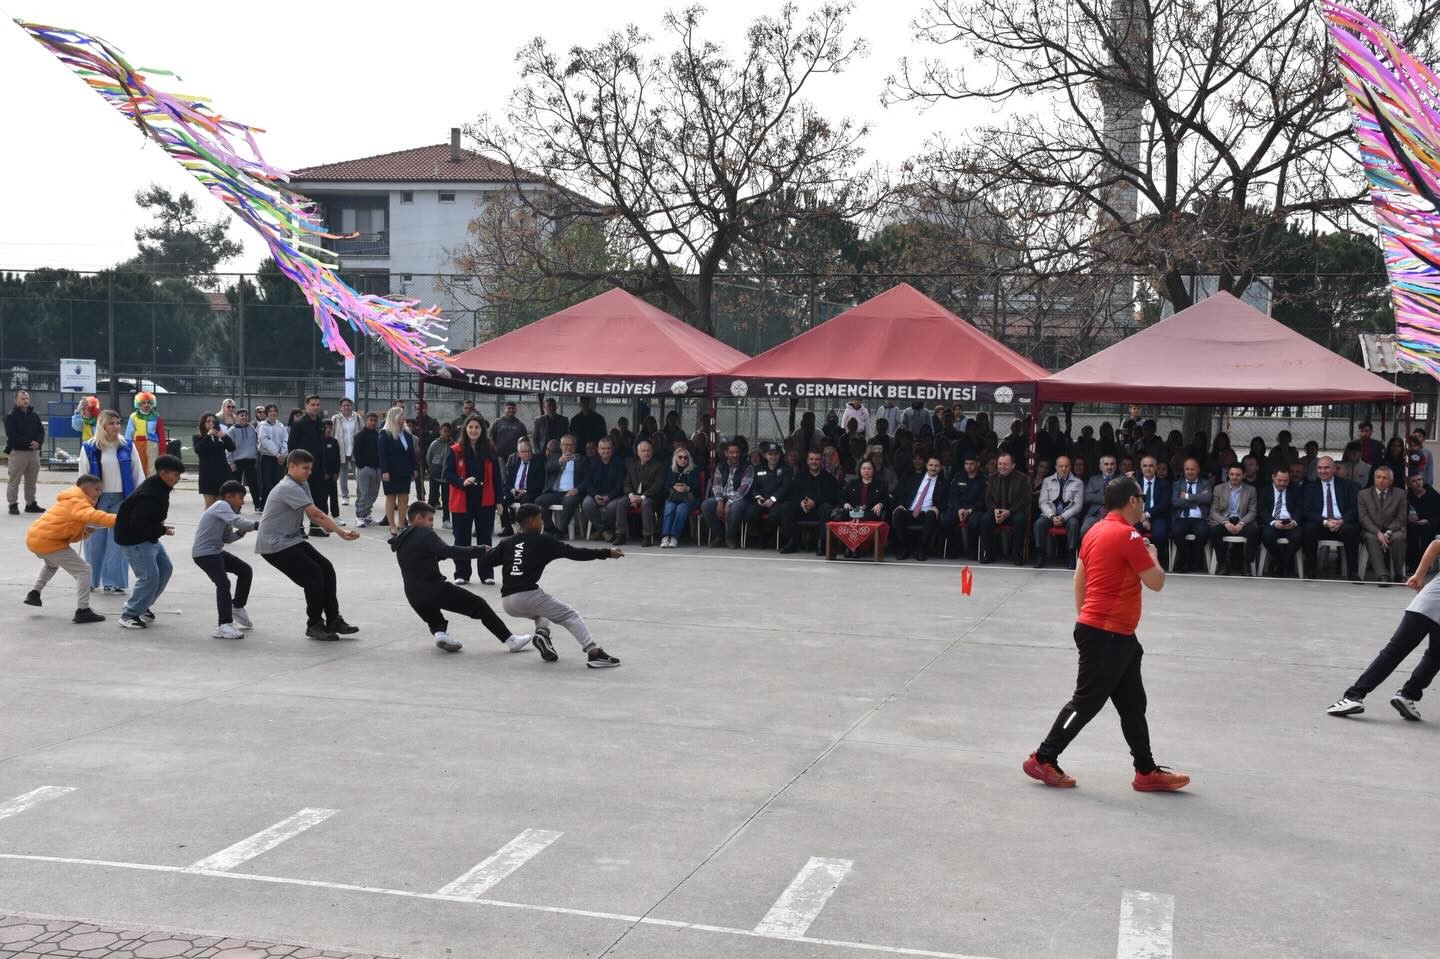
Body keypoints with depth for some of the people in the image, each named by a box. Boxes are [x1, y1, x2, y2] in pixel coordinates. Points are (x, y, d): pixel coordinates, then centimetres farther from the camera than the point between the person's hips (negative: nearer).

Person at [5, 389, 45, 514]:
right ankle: (13, 505, 2)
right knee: (14, 481, -2)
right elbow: (12, 435, -13)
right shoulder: (11, 416, -4)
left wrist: (38, 443, -12)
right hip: (17, 452, -5)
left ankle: (31, 504, 19)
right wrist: (29, 442, -19)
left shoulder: (34, 415, 12)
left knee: (32, 481, 11)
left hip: (34, 452, 5)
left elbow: (41, 431, 9)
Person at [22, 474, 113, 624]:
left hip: (34, 537, 10)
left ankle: (34, 593, 41)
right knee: (83, 570, -6)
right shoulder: (77, 502, -11)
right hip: (48, 542, -10)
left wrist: (85, 531, 0)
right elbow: (94, 516, -33)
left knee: (52, 562, 41)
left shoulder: (70, 502, 20)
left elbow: (70, 535, 19)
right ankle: (82, 611, -10)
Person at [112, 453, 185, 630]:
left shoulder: (158, 487, 4)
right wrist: (162, 530, -18)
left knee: (166, 568, 13)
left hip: (148, 537, 10)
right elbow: (138, 525, -30)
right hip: (133, 539, -10)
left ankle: (142, 605, 25)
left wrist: (160, 528, 2)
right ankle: (129, 614, 2)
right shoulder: (150, 495, -28)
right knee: (149, 576, -12)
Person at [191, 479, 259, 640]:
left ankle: (237, 608, 31)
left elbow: (227, 538, 15)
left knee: (245, 570, 16)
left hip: (216, 552, 11)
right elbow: (236, 520, -31)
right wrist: (257, 525, -33)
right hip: (204, 553, -11)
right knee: (223, 583, -24)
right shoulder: (221, 506, -12)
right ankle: (223, 626, -27)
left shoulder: (224, 510, 17)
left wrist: (241, 532, -1)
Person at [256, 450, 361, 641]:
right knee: (313, 575, -14)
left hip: (292, 539, 9)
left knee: (326, 568, 1)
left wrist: (327, 526, -19)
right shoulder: (288, 488, -22)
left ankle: (333, 620, 8)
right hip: (274, 545, -9)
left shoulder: (302, 484, 9)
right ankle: (314, 625, 1)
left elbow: (313, 514, 1)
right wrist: (340, 531, -30)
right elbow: (315, 513, -28)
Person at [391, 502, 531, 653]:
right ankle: (510, 640, -1)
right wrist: (480, 551, -19)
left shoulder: (401, 542, 18)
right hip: (435, 588, -7)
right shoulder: (424, 534, -6)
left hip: (414, 597, 7)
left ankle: (439, 633, 0)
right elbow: (449, 551, -20)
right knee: (479, 605, 2)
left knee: (435, 621, 34)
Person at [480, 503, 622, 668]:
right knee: (571, 616, 2)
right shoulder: (543, 541, 2)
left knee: (542, 611, 35)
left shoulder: (507, 542, 14)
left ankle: (542, 632, 5)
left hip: (506, 602, 6)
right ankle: (593, 652, -17)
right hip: (527, 595, -6)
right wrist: (607, 553, 3)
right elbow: (574, 553, 0)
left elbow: (485, 560, 12)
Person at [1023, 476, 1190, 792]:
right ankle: (1043, 760, 7)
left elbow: (1079, 580, 15)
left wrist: (1085, 617, 21)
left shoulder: (1095, 532, 9)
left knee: (1133, 704, 13)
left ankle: (1147, 771, 19)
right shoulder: (1128, 536, -17)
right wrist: (1153, 556, 6)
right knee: (1086, 702, -1)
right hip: (1107, 635, -9)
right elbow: (1156, 582, -12)